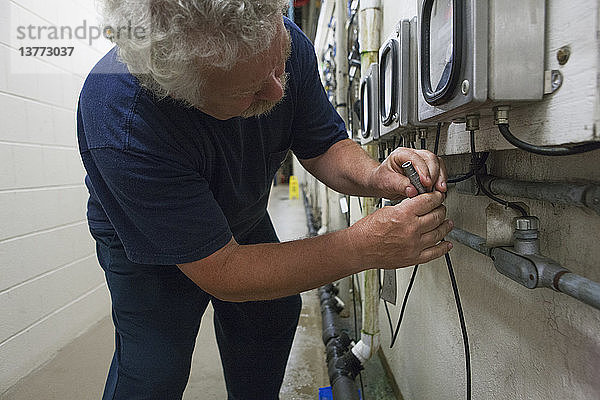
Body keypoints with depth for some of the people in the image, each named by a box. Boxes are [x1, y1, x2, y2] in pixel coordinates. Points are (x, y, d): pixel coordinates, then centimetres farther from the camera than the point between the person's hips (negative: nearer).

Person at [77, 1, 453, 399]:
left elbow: (324, 147, -10)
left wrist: (373, 175, -33)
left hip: (245, 219, 5)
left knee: (276, 312, 10)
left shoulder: (285, 42, -25)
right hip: (146, 246, -4)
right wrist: (362, 247, -42)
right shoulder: (122, 124, -41)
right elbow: (220, 272, -37)